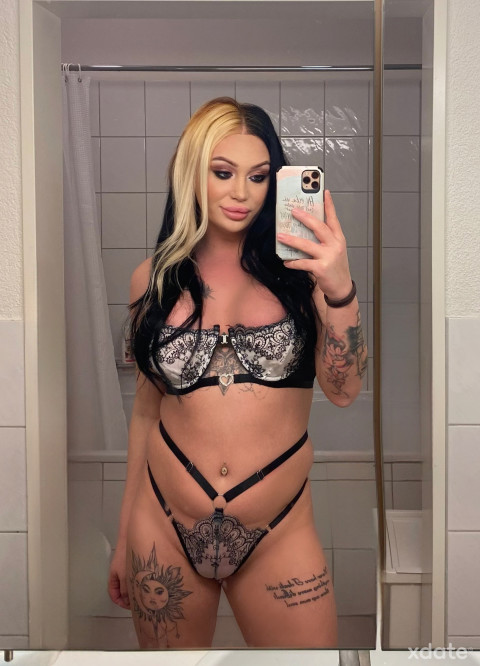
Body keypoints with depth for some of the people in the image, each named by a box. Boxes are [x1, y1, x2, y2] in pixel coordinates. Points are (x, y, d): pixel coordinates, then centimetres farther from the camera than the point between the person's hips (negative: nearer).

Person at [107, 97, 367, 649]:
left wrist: (339, 288, -26)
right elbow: (147, 407, 8)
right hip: (163, 528, 2)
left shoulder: (295, 268, -3)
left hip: (278, 535, -1)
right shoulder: (154, 278, 1)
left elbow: (343, 390, -10)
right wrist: (124, 536, 13)